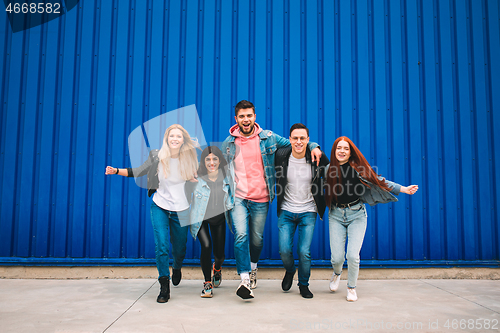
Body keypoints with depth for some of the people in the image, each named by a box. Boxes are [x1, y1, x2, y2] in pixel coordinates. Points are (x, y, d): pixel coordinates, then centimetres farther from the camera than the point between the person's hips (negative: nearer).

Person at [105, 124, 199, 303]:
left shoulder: (188, 158, -7)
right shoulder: (157, 156, -9)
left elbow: (195, 179, 8)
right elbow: (139, 171, 1)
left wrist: (194, 180, -15)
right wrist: (116, 171, -10)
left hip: (181, 210, 1)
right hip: (160, 207, -1)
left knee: (179, 248, 13)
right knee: (161, 246, -13)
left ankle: (177, 269, 48)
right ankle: (164, 286, 1)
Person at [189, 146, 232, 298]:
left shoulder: (226, 177, -14)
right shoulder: (197, 178, -22)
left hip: (218, 218, 2)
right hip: (200, 218, -2)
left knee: (219, 253, 5)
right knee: (206, 246, -21)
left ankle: (217, 268, 45)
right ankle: (207, 282, 2)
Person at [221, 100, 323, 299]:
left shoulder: (268, 138, 2)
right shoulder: (228, 143, 5)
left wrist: (313, 146, -3)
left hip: (261, 200, 1)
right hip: (238, 198, 0)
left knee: (257, 239, 11)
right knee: (241, 235, -17)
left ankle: (253, 268, 40)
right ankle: (245, 279, -8)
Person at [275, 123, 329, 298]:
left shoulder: (318, 158, -10)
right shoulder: (280, 156, -8)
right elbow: (276, 178, 11)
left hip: (308, 212, -1)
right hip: (286, 211, 1)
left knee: (304, 252, -4)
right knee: (284, 250, -2)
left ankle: (304, 285, 22)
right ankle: (289, 271, 33)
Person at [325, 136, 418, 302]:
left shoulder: (358, 168, -3)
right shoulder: (329, 168, 0)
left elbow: (378, 181, -2)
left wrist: (403, 189, -7)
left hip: (356, 214, -1)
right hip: (336, 215, 1)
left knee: (352, 255, -11)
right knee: (337, 257, -3)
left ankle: (352, 287, 17)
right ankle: (337, 273, 36)